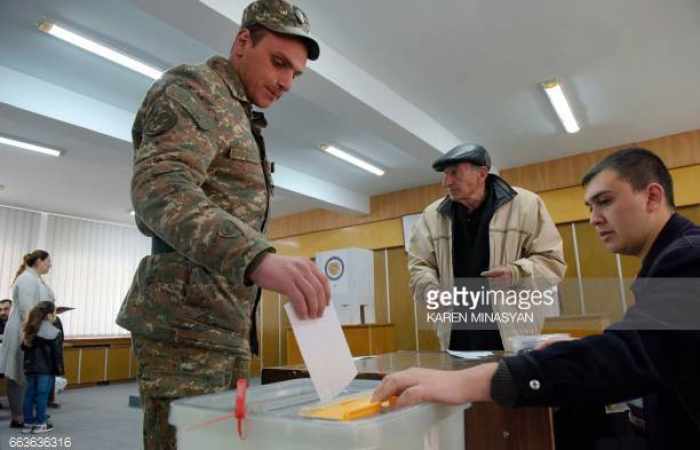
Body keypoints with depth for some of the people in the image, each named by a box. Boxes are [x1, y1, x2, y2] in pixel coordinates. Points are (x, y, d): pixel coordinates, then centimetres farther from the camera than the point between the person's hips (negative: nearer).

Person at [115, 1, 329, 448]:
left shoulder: (241, 121, 23)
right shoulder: (194, 89, -5)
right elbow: (159, 189, -25)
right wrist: (259, 257, -40)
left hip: (229, 328, 9)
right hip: (186, 326, -9)